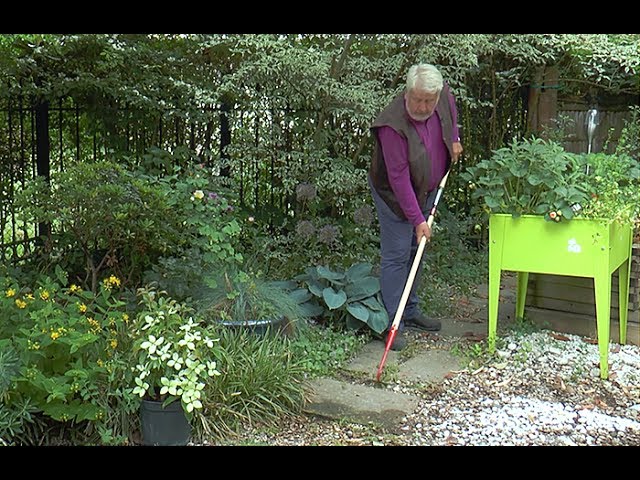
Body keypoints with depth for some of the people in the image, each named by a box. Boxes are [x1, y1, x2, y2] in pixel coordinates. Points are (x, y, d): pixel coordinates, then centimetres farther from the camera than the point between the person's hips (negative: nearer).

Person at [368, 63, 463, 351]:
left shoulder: (444, 96, -14)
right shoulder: (393, 125, -33)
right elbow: (399, 178, -31)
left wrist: (454, 138, 8)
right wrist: (418, 219, -29)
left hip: (426, 191, 7)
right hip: (394, 195, -7)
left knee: (416, 252, 15)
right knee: (396, 256, -7)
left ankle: (410, 312, 27)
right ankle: (393, 324, -1)